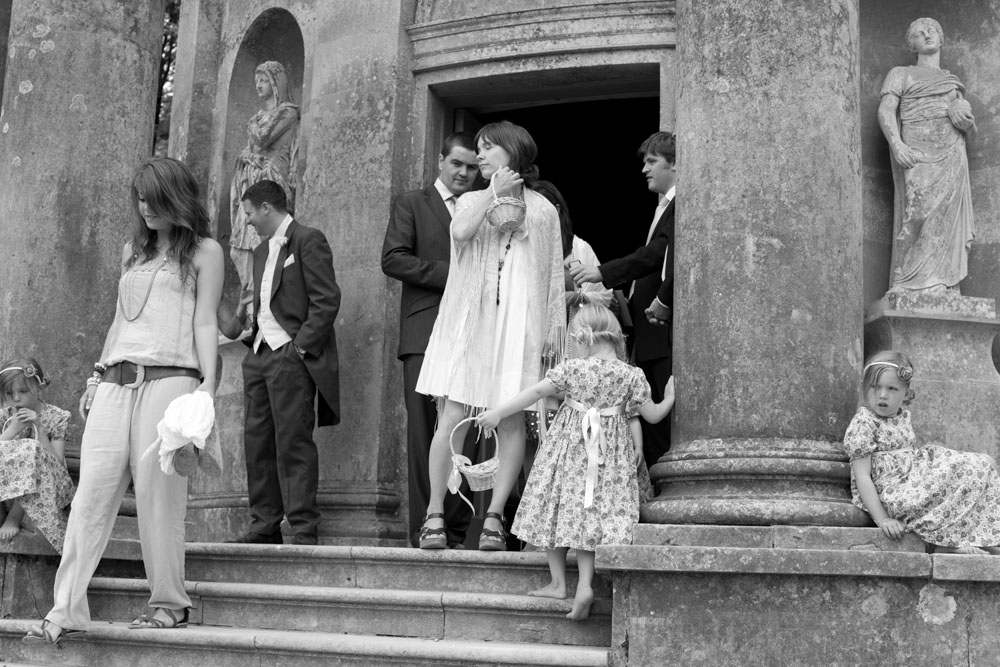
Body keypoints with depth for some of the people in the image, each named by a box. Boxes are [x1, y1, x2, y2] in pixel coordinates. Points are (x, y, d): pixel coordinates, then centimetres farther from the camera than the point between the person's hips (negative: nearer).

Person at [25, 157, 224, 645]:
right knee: (92, 491, -4)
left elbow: (204, 322, 1)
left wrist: (208, 381, -10)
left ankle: (169, 605, 5)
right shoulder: (133, 250, 23)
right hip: (116, 380, 5)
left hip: (168, 379, -5)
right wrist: (97, 378, 18)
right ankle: (67, 611, -6)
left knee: (157, 494, -7)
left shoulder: (203, 251, 7)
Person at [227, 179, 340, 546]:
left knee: (293, 443, -10)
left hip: (292, 355, -8)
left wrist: (300, 347, -16)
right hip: (260, 357, 8)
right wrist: (253, 340, 9)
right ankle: (264, 526, 11)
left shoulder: (308, 241, -4)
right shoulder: (261, 251, 23)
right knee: (257, 443, 6)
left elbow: (327, 300, -12)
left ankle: (304, 530, -7)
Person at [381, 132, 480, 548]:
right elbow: (392, 259, -1)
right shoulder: (411, 204, 12)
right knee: (424, 432, -7)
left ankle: (457, 532, 1)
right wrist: (449, 274, -8)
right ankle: (423, 530, -5)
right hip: (425, 332, -3)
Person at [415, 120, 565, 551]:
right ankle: (434, 515, -1)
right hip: (468, 319, 0)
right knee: (453, 418, -7)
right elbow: (460, 232, -8)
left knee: (511, 422, -3)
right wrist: (494, 193, -1)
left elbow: (554, 274, 12)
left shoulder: (543, 209, 14)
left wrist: (556, 326, 5)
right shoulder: (471, 201, 16)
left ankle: (494, 517, 1)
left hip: (518, 325, 0)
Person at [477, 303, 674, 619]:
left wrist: (498, 413, -1)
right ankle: (585, 584, -6)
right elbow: (652, 415, 1)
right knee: (589, 517, 7)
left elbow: (536, 392, -7)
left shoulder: (572, 368, -8)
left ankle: (558, 582, 13)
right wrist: (669, 399, 22)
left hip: (570, 447, -2)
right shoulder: (632, 375, -3)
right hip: (610, 453, 2)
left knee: (556, 510, 11)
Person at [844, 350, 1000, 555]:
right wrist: (881, 519, -21)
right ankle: (948, 542, -13)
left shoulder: (902, 417, 14)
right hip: (890, 493, -9)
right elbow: (862, 477, -17)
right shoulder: (863, 423, -13)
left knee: (981, 464, 0)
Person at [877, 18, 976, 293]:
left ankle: (942, 287, -14)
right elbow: (886, 110, 0)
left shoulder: (954, 82, 29)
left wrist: (964, 117, -4)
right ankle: (909, 289, -25)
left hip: (951, 158, 4)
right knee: (917, 215, -20)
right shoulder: (901, 74, 16)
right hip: (917, 156, -4)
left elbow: (971, 127, 22)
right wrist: (897, 144, -19)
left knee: (946, 219, -9)